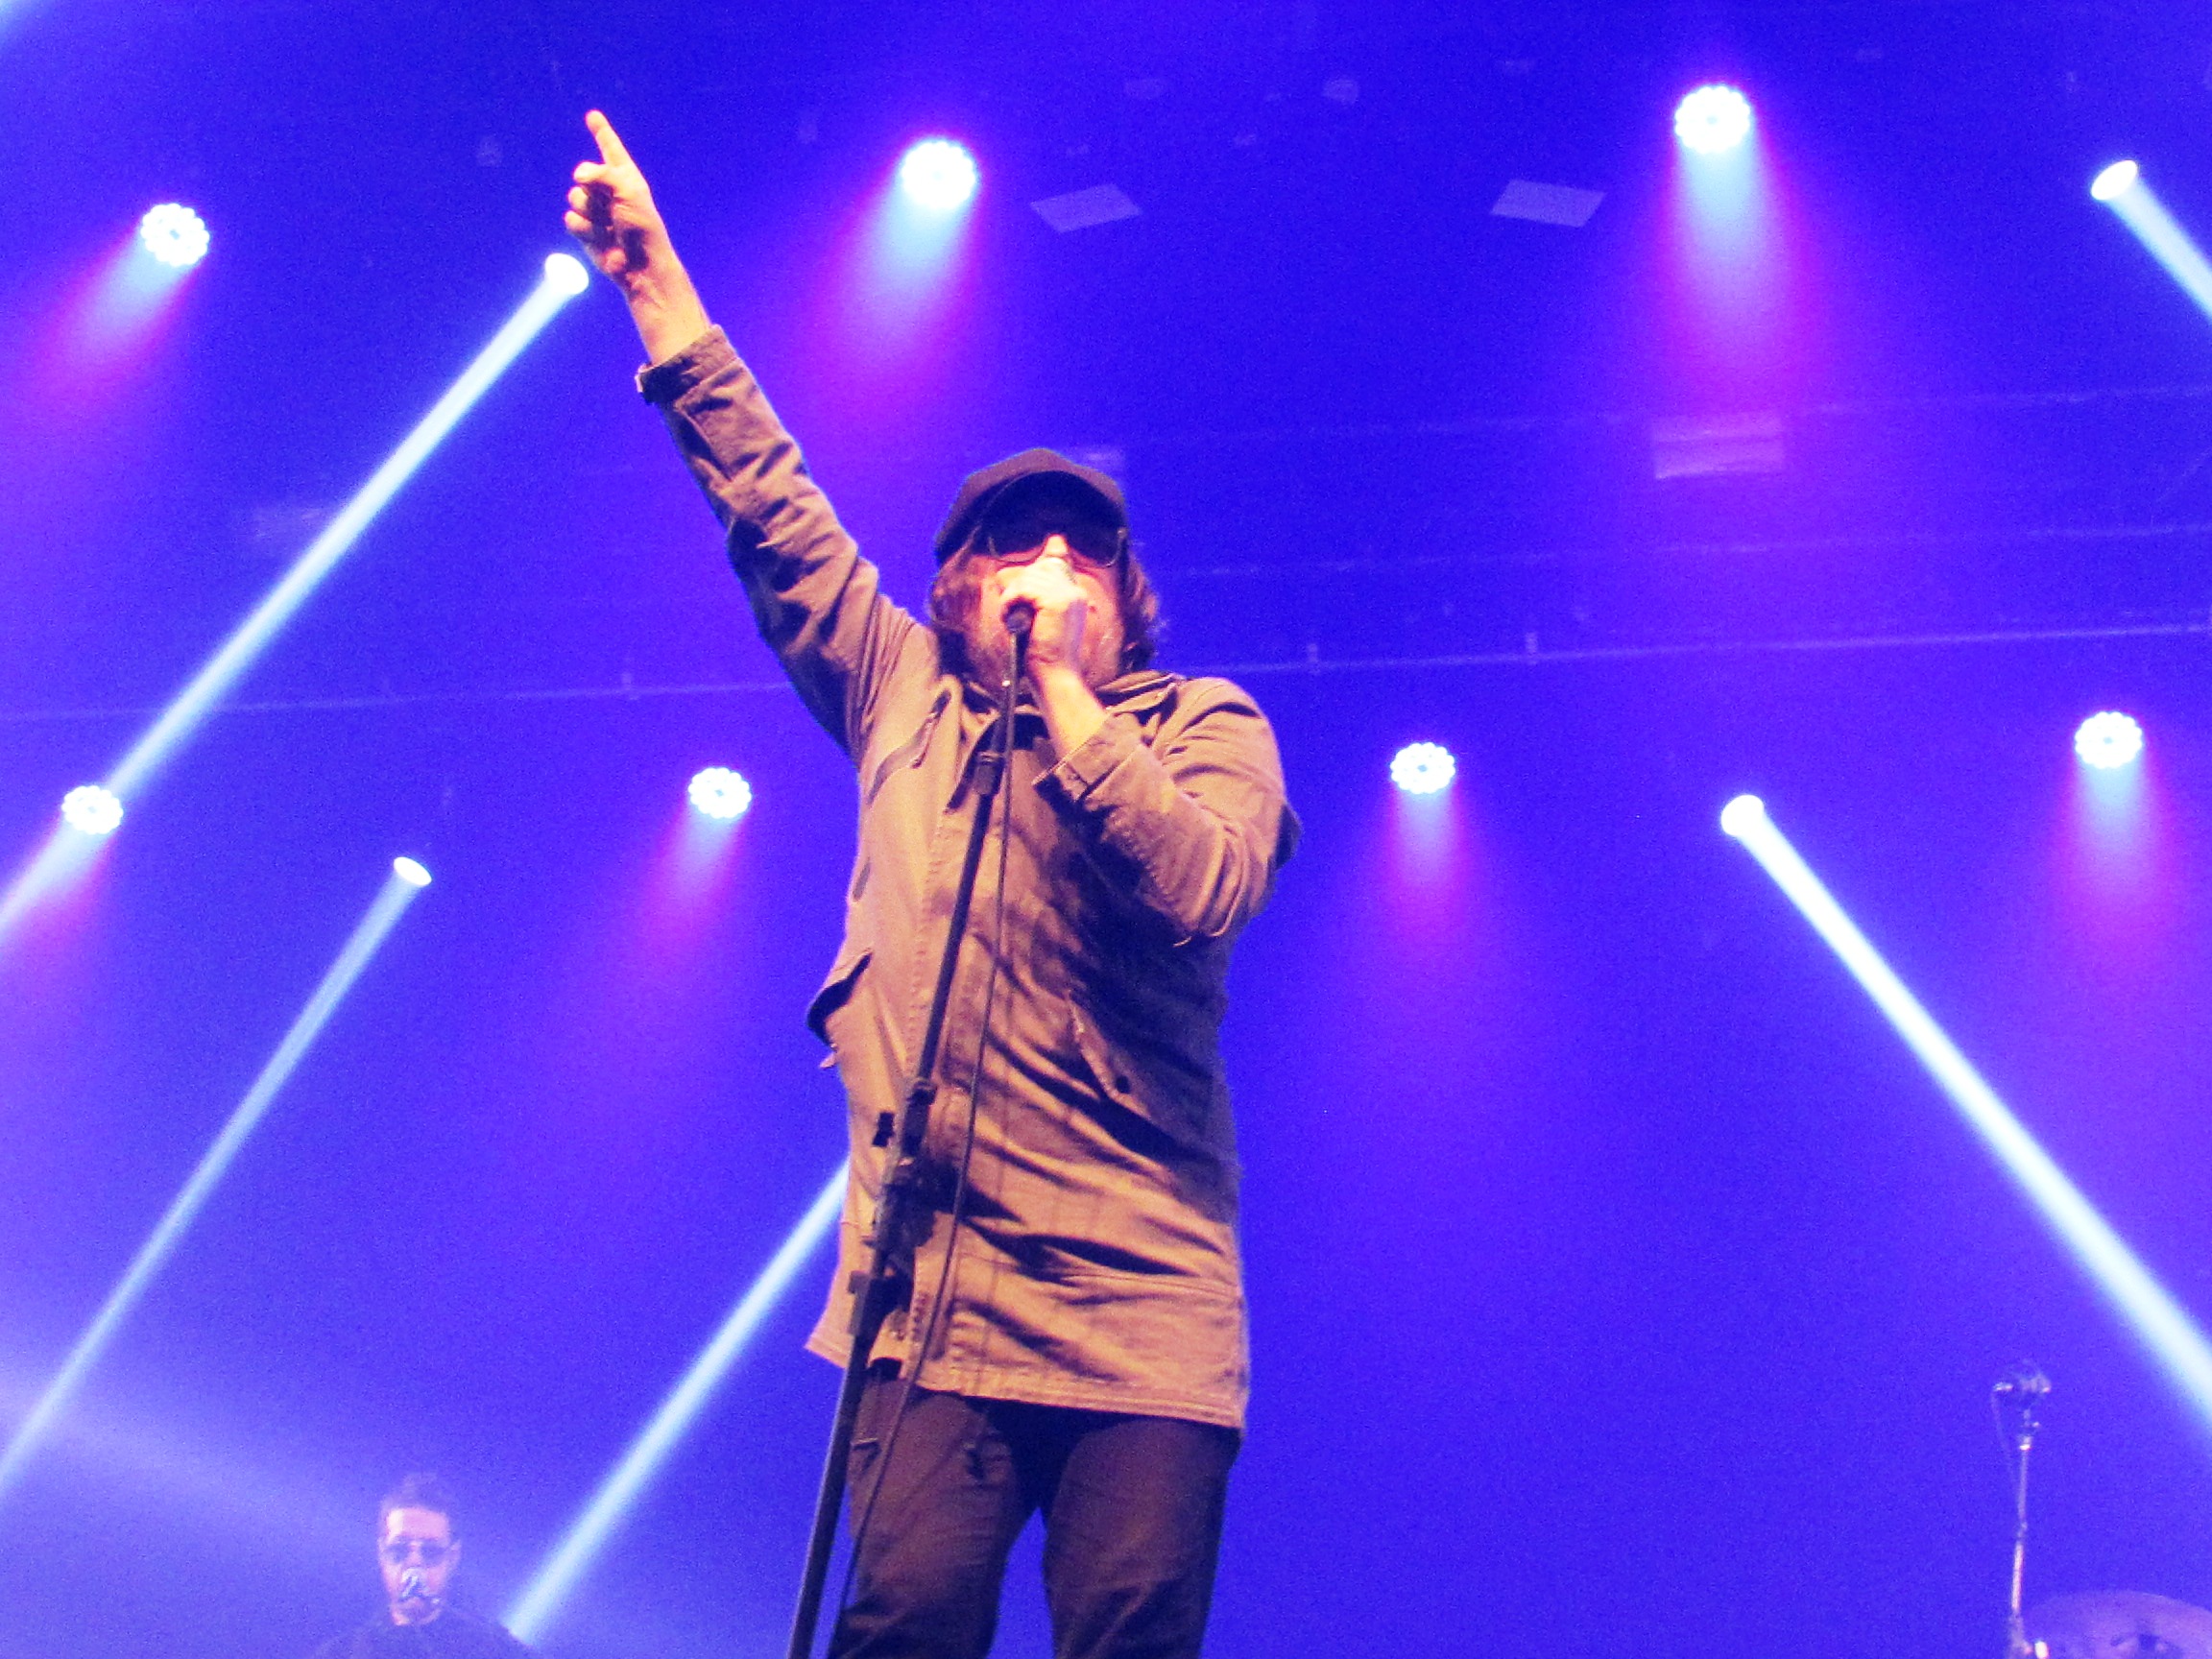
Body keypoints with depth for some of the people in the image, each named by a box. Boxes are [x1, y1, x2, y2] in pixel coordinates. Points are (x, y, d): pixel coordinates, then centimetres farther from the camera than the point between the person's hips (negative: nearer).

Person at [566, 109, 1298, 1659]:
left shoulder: (1205, 728, 9)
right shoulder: (903, 694, 17)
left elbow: (1202, 886, -11)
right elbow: (773, 509, 19)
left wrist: (1064, 689, -7)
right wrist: (657, 282, 18)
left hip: (1145, 1313, -1)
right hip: (932, 1295, 2)